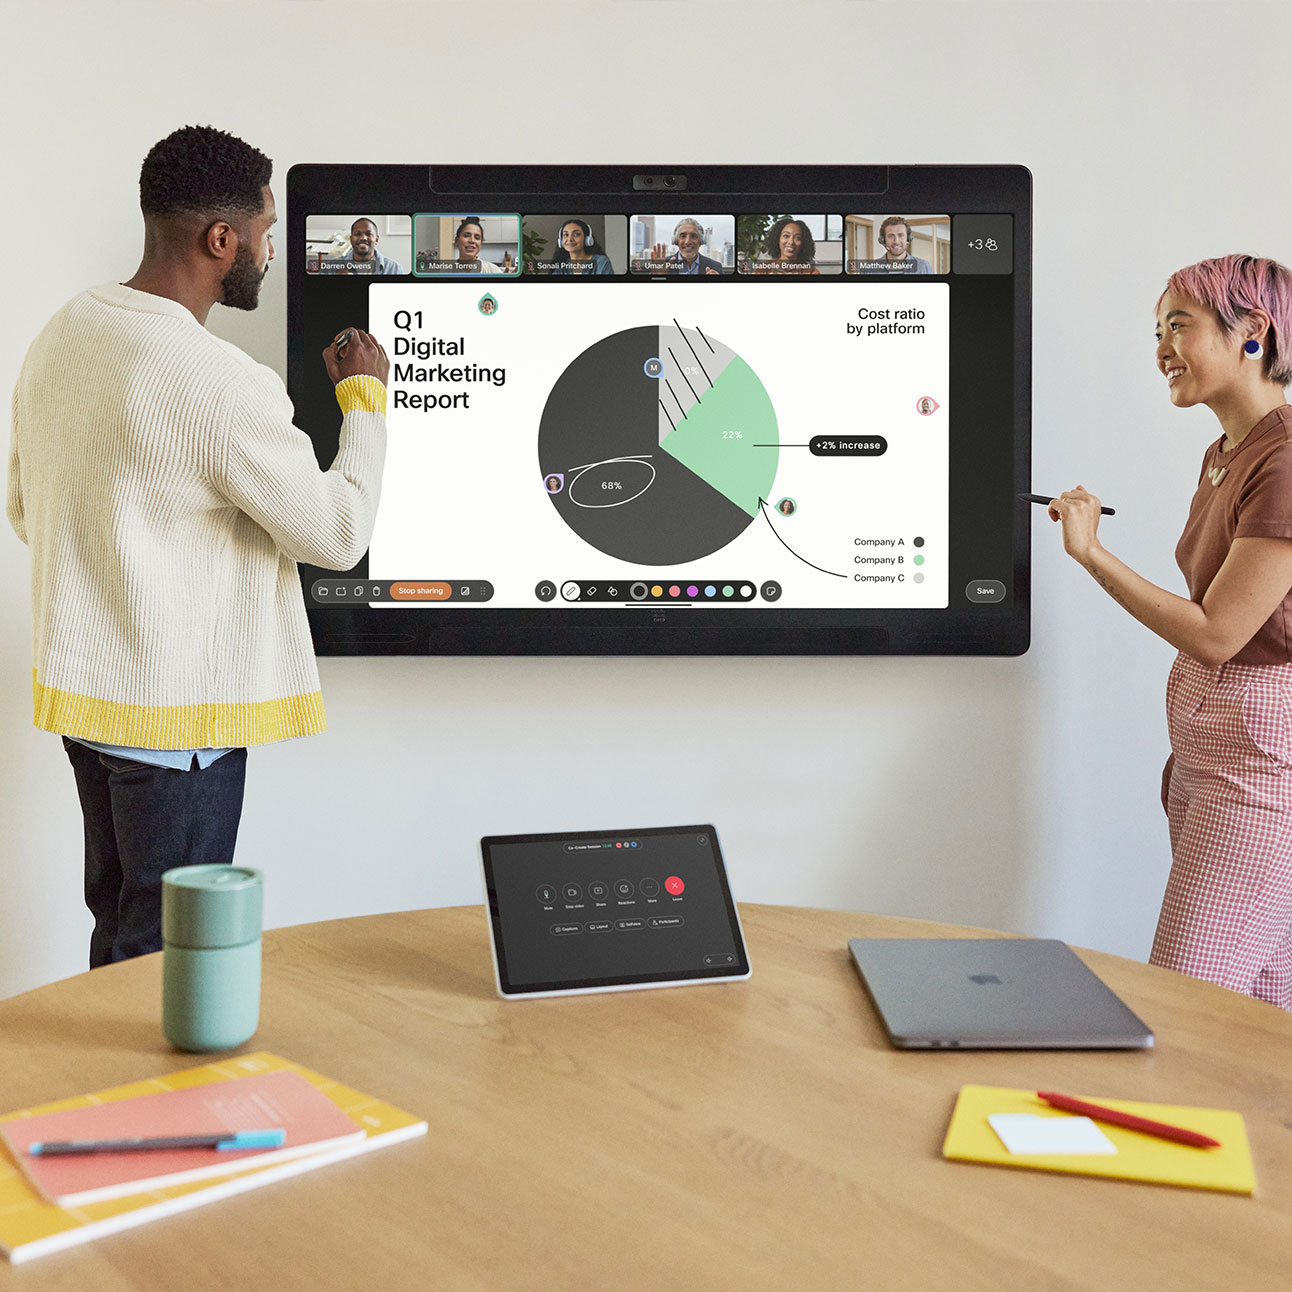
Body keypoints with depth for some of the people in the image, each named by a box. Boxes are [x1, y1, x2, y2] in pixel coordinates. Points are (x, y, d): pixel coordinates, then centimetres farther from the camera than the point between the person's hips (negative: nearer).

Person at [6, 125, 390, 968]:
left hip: (80, 687, 9)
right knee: (163, 956, 6)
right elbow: (340, 533, -16)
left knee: (119, 930, 22)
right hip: (176, 715, -9)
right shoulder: (222, 383, -23)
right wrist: (365, 395, -3)